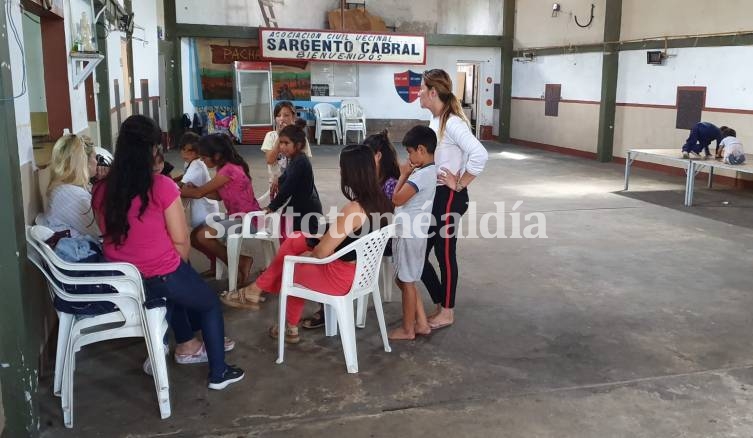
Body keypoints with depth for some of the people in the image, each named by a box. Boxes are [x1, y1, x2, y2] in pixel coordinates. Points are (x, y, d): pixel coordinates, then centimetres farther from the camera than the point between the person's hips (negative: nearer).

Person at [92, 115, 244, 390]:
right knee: (211, 304, 20)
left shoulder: (101, 190, -4)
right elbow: (180, 239, -14)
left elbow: (108, 234, 8)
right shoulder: (161, 186, -20)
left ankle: (187, 346, 46)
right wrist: (180, 265, 6)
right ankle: (218, 373, 25)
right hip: (160, 276, -6)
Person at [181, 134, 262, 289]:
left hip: (247, 220, -10)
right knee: (195, 235, -2)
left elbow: (199, 193, -15)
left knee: (203, 235, -23)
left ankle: (239, 262, -4)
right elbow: (218, 195, 11)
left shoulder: (229, 170, -21)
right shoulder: (226, 168, 8)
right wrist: (191, 188, 1)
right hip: (237, 217, 10)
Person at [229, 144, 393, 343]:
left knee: (289, 267, 19)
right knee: (294, 240, 16)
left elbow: (321, 253, -20)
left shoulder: (353, 210, -29)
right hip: (361, 270, 8)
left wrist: (308, 254, 1)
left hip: (340, 276, -8)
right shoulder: (380, 202, -5)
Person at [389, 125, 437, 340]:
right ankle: (422, 323, 24)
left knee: (406, 281, 3)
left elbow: (397, 199, -18)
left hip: (409, 234, -10)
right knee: (404, 280, 18)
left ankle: (407, 329, 17)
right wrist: (407, 174, 6)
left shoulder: (422, 175, -21)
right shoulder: (429, 172, 10)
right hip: (411, 233, 10)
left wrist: (404, 174, -9)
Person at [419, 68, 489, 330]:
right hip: (432, 195, 9)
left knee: (444, 254, 4)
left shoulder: (452, 123, -20)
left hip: (448, 198, -9)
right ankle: (440, 304, 28)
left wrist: (459, 185, -20)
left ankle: (446, 313, 20)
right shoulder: (436, 120, 9)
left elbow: (480, 155, -30)